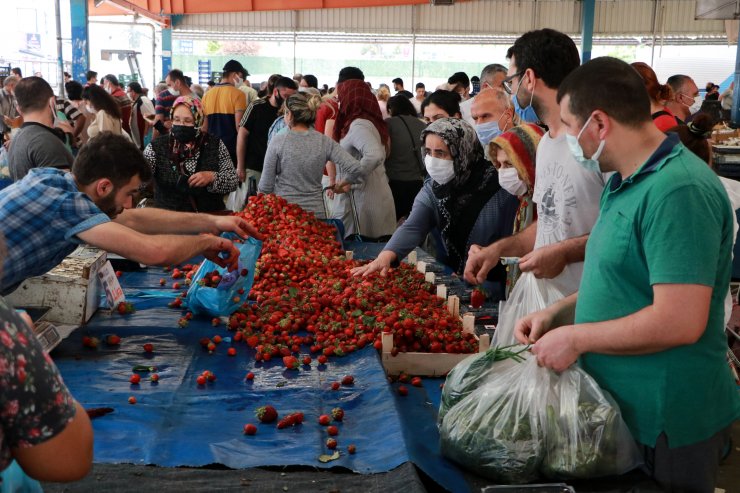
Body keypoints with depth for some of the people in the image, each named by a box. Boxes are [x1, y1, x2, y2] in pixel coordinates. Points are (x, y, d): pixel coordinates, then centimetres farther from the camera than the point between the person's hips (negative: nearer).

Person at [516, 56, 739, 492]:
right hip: (621, 407, 9)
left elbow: (680, 321, -30)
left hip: (665, 424, -9)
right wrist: (557, 314, 5)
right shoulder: (626, 182, 8)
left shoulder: (678, 190, -24)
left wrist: (576, 337, -20)